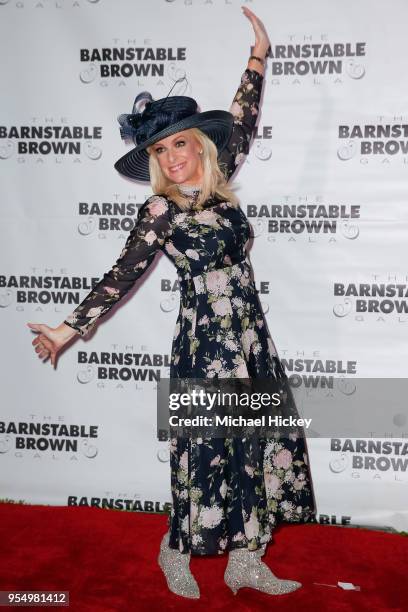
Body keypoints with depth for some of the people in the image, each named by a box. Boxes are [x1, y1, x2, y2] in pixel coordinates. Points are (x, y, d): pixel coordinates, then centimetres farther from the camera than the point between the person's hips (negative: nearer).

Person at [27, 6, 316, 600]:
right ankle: (176, 553, 28)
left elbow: (241, 123, 18)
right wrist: (67, 330, -10)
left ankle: (245, 561, 25)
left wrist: (258, 54, 21)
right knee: (209, 453, 2)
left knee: (263, 445, 9)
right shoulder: (159, 211, -7)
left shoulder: (220, 187, 7)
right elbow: (120, 277, -7)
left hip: (253, 338, 6)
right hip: (206, 342, -6)